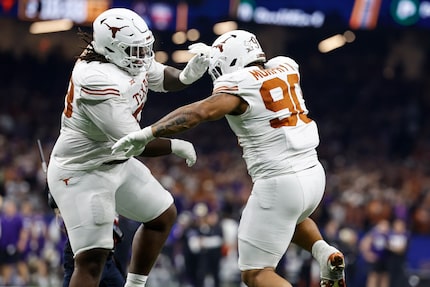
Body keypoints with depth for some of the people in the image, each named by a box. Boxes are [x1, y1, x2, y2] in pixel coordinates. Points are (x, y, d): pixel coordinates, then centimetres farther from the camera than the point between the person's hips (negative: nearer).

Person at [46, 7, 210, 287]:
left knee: (163, 215, 22)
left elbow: (163, 78, 13)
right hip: (82, 172, -10)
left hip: (114, 162, 10)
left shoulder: (128, 58, -7)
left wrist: (188, 74, -10)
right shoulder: (97, 81, -33)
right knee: (92, 259, -16)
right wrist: (177, 146, -13)